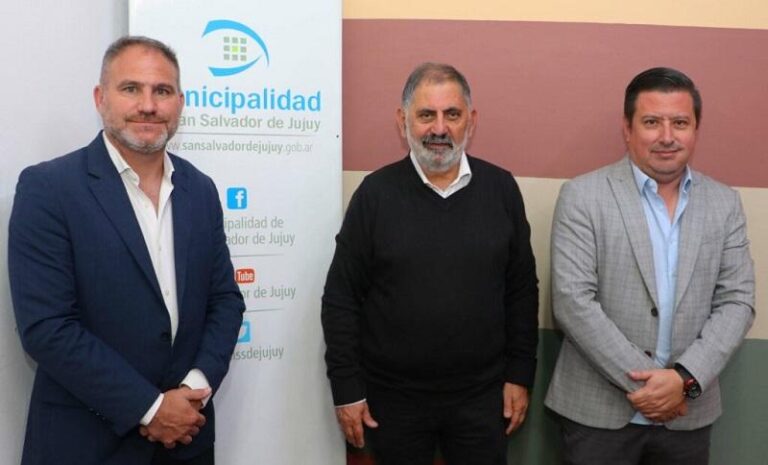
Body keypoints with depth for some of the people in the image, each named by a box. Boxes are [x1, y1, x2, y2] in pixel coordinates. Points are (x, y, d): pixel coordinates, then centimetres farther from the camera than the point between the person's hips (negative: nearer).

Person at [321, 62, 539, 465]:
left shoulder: (501, 189, -2)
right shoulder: (376, 193, -7)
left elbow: (522, 290, 4)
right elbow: (341, 299, -5)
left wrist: (520, 374, 3)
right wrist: (346, 389, -6)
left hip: (481, 395, 1)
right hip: (393, 398, -1)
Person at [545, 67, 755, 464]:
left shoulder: (725, 203, 3)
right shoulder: (583, 196, -8)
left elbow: (737, 302, 0)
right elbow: (573, 301, -14)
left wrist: (685, 379, -13)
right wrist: (643, 380, -14)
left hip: (689, 413, 3)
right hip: (598, 410, -3)